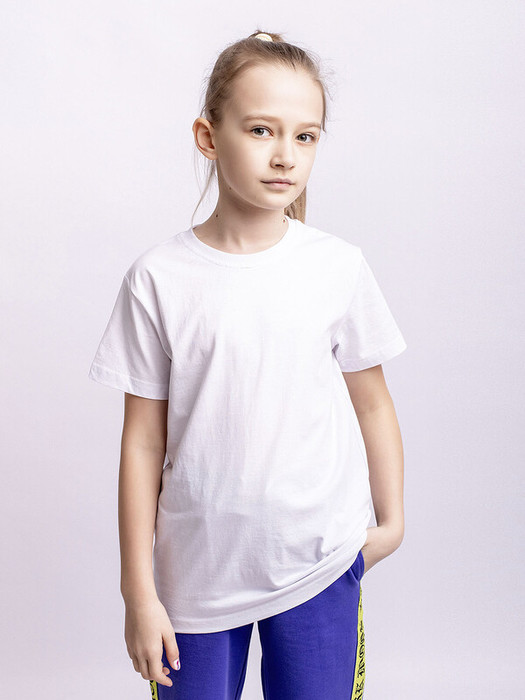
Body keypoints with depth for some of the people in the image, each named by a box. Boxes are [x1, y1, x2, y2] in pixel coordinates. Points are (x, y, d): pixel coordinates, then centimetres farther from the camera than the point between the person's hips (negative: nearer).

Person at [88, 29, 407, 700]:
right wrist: (138, 591, -1)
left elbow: (372, 405, 6)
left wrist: (390, 520, 13)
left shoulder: (338, 266, -5)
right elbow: (143, 442, -5)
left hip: (320, 565, 1)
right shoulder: (157, 279, -9)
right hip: (197, 570, 0)